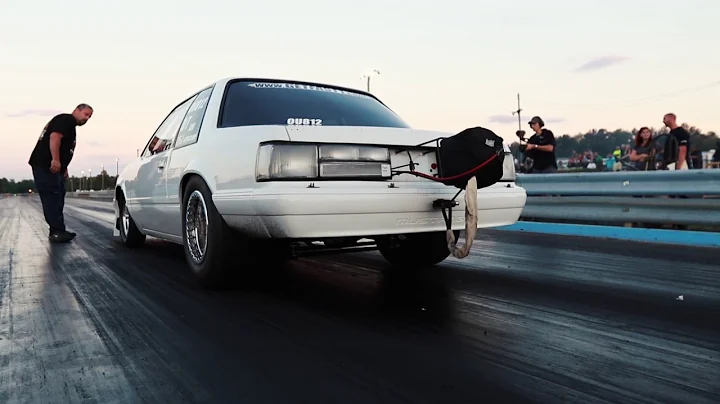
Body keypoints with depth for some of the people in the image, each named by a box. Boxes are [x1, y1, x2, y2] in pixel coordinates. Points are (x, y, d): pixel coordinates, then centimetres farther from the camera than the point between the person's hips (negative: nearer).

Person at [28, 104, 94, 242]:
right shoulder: (66, 119, -6)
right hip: (45, 165, -11)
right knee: (52, 197, -15)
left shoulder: (70, 125, 27)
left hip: (52, 166, 11)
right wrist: (55, 160, -29)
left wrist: (63, 167, 25)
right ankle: (57, 231, -18)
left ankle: (57, 231, 14)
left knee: (57, 198, 10)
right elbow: (54, 137, -22)